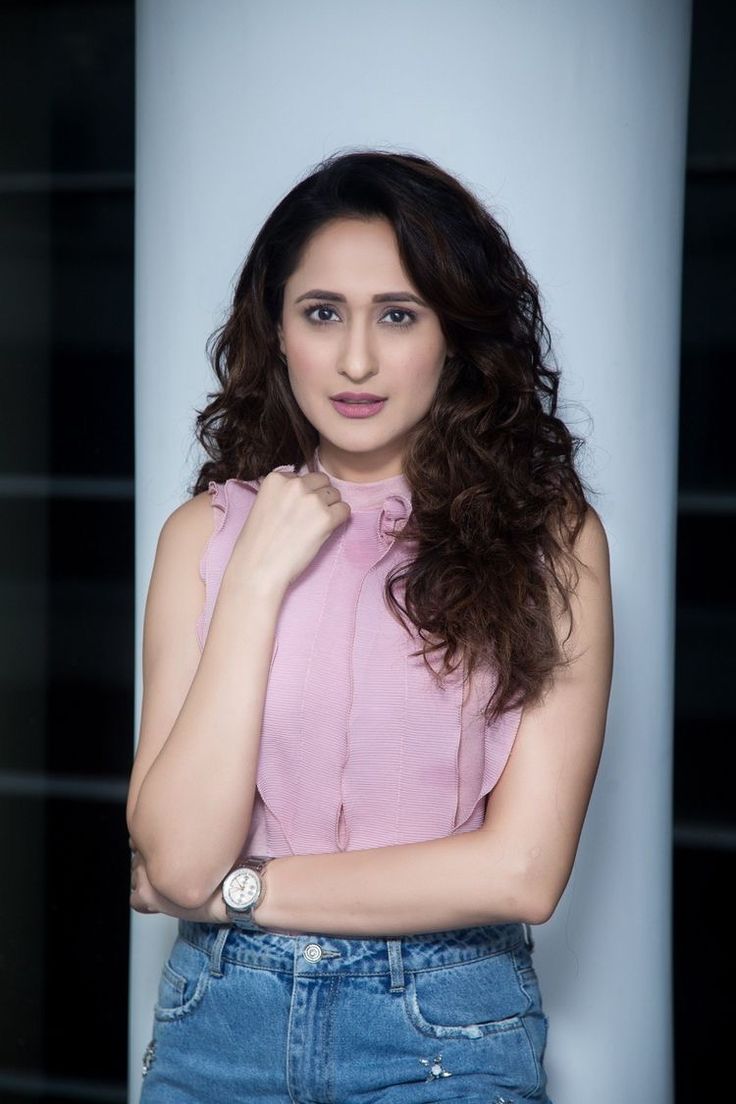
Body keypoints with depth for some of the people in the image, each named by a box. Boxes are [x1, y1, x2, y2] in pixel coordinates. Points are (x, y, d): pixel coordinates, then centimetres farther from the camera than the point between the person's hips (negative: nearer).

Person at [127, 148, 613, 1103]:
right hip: (221, 1019, 2)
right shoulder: (205, 531, -2)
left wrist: (241, 889, -9)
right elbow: (176, 862, -11)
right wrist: (258, 580, -15)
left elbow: (523, 871, -13)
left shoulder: (549, 534, -7)